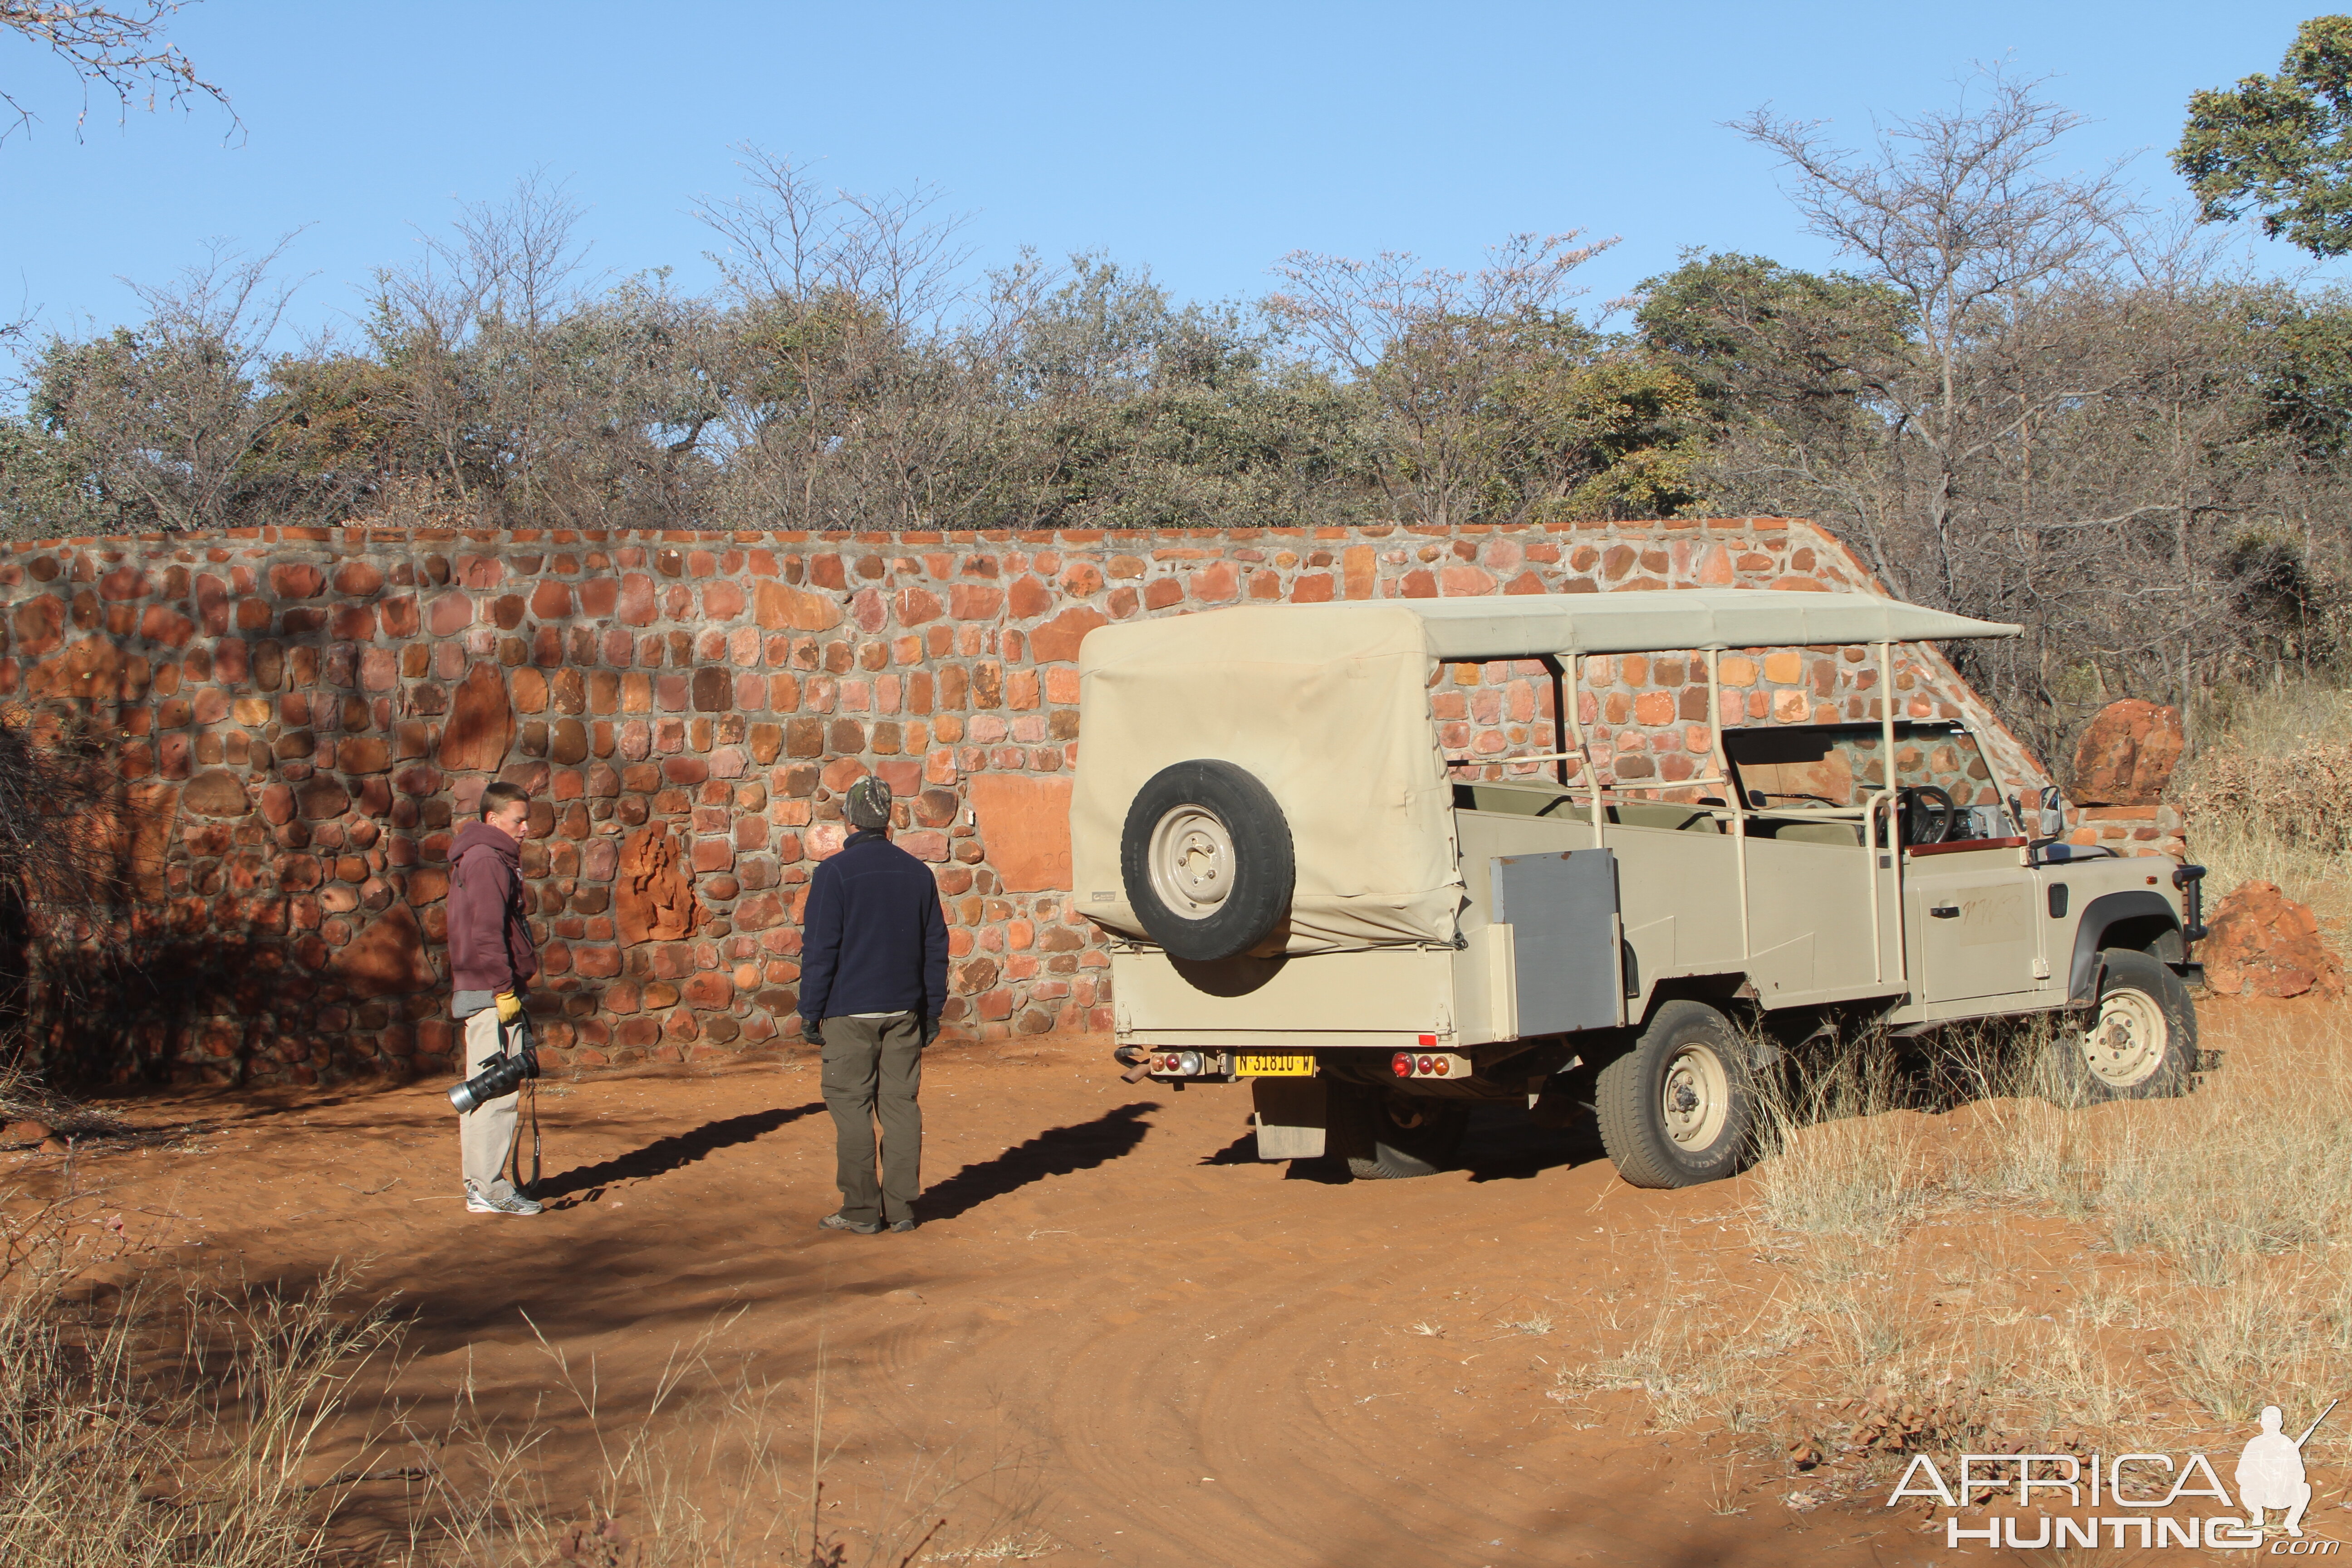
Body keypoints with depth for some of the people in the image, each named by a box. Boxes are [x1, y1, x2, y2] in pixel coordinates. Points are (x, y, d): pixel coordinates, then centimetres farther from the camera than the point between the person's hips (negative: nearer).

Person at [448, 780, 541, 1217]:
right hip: (491, 995, -11)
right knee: (496, 1091, -10)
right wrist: (505, 989, -20)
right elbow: (486, 933, -20)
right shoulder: (487, 861, -13)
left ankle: (483, 1183, 17)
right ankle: (488, 1189, -9)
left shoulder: (495, 859, 20)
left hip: (489, 995, 11)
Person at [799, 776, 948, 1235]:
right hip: (904, 1009, 5)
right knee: (901, 1104, 7)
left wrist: (810, 1013, -2)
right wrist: (932, 1010, 18)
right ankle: (901, 1208, 7)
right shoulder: (917, 872, 7)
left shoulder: (834, 873, -9)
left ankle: (862, 1209, 0)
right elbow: (936, 946, 12)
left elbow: (819, 950, -9)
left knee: (851, 1107, 0)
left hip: (850, 1010, -5)